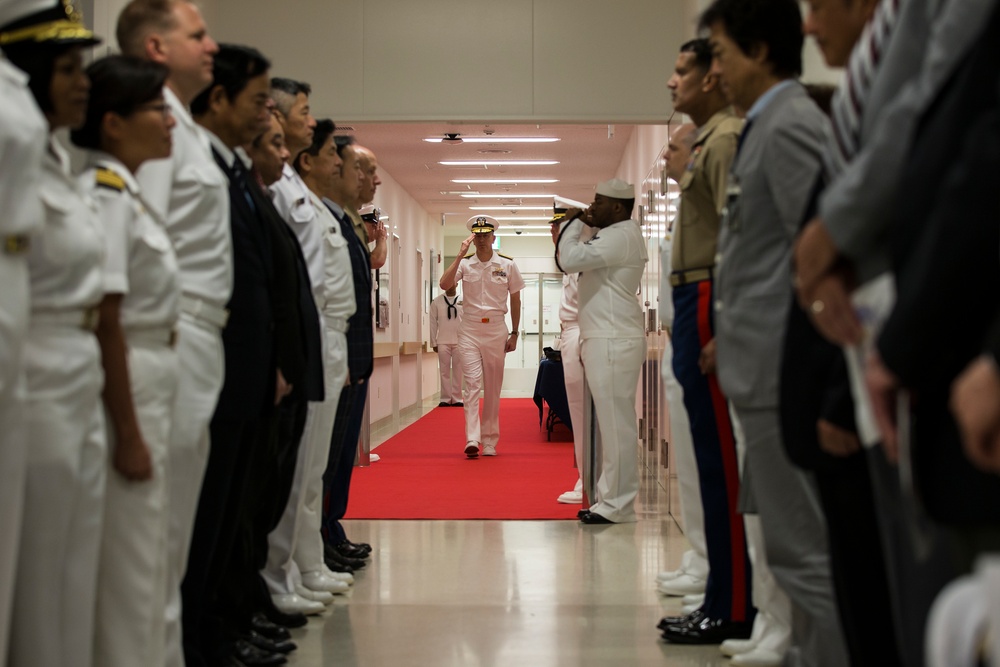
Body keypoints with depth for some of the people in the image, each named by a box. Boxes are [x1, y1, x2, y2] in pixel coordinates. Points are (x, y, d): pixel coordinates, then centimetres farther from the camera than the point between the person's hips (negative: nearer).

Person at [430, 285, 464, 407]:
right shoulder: (437, 302, 3)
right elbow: (433, 323, 5)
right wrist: (433, 342, 3)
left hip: (459, 341, 0)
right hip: (443, 341, 0)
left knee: (458, 371, 4)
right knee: (445, 371, 3)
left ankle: (456, 399, 9)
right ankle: (445, 399, 8)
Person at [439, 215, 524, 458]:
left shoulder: (507, 264, 2)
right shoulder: (464, 263, 0)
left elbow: (515, 299, 9)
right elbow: (444, 284, -16)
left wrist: (514, 333, 7)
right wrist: (460, 256, -19)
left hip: (496, 330, 1)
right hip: (470, 330, -1)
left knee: (493, 388, 7)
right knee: (471, 383, -11)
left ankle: (490, 441, 15)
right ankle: (472, 439, -18)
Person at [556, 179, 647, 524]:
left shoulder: (621, 236, -13)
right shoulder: (615, 235, 21)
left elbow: (570, 260, -20)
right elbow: (570, 262, 23)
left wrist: (574, 223, -8)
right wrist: (574, 225, 13)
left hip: (614, 343, -11)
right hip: (606, 340, 11)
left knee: (616, 424, -8)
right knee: (611, 423, 12)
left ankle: (617, 506, -6)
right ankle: (610, 499, 18)